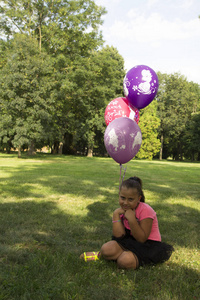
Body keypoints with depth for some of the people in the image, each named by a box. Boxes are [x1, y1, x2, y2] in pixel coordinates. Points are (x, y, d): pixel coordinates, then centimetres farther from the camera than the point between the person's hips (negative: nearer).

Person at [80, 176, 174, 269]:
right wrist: (116, 214, -17)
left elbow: (142, 239, -22)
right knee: (106, 249, -24)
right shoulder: (123, 209, -1)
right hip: (130, 241, 5)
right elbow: (119, 236, -12)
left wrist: (131, 219, -32)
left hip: (147, 245, -5)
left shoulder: (145, 210, -19)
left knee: (125, 261, -31)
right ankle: (101, 254, 8)